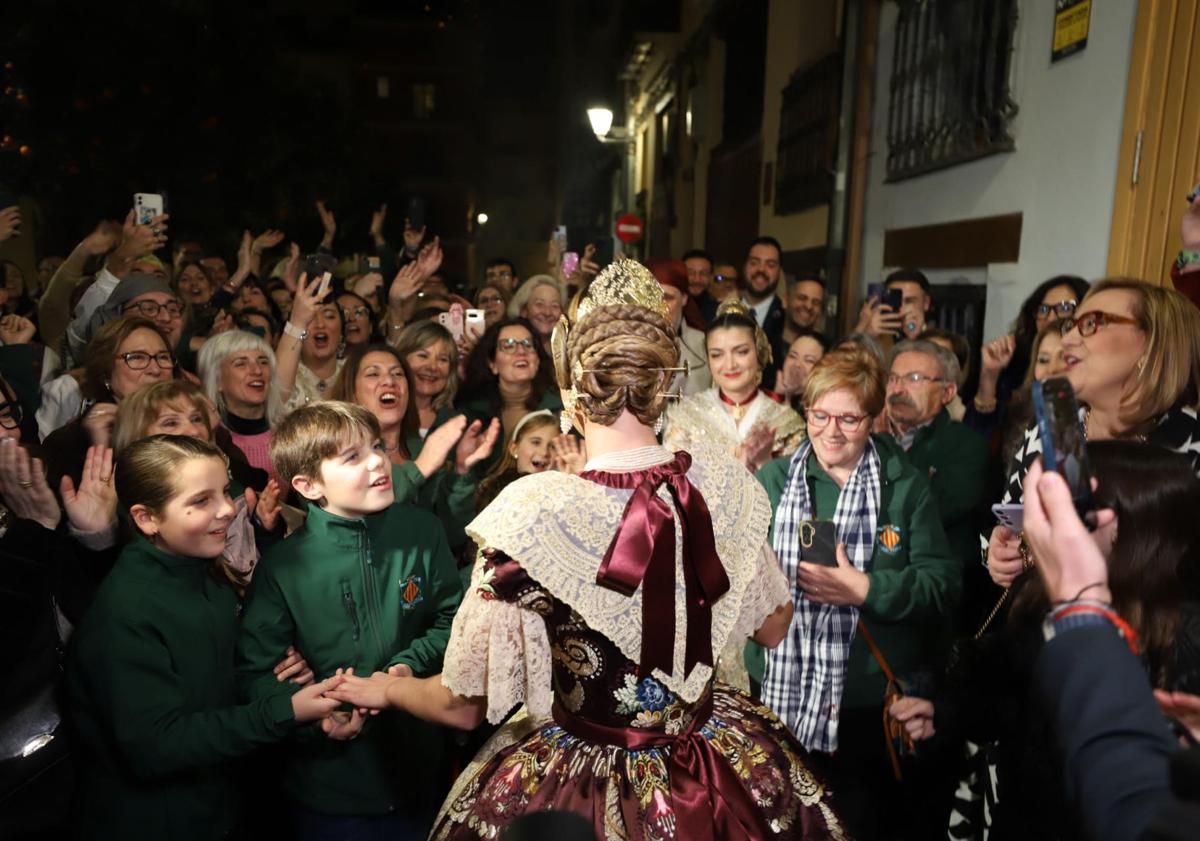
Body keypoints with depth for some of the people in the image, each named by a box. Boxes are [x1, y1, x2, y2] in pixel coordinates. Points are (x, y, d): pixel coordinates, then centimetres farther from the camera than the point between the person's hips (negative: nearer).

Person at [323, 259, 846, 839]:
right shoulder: (725, 487, -15)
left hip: (578, 791, -3)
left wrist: (384, 690, 7)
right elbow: (773, 627, 4)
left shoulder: (532, 512, -26)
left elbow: (462, 705, -14)